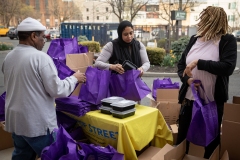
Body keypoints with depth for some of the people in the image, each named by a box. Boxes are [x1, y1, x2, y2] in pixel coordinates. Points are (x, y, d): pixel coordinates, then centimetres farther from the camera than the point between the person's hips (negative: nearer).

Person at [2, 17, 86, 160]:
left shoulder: (9, 57, 4)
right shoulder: (41, 57, -19)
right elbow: (57, 90, -18)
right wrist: (74, 78, -2)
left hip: (15, 120, 8)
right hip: (37, 123, -7)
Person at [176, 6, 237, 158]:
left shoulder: (228, 40, -7)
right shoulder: (194, 39, 7)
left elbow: (228, 67, -21)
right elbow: (181, 64, 7)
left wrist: (198, 63, -23)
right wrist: (187, 79, -12)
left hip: (213, 101, -4)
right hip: (189, 98, 4)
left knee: (211, 140, 15)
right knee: (182, 137, 17)